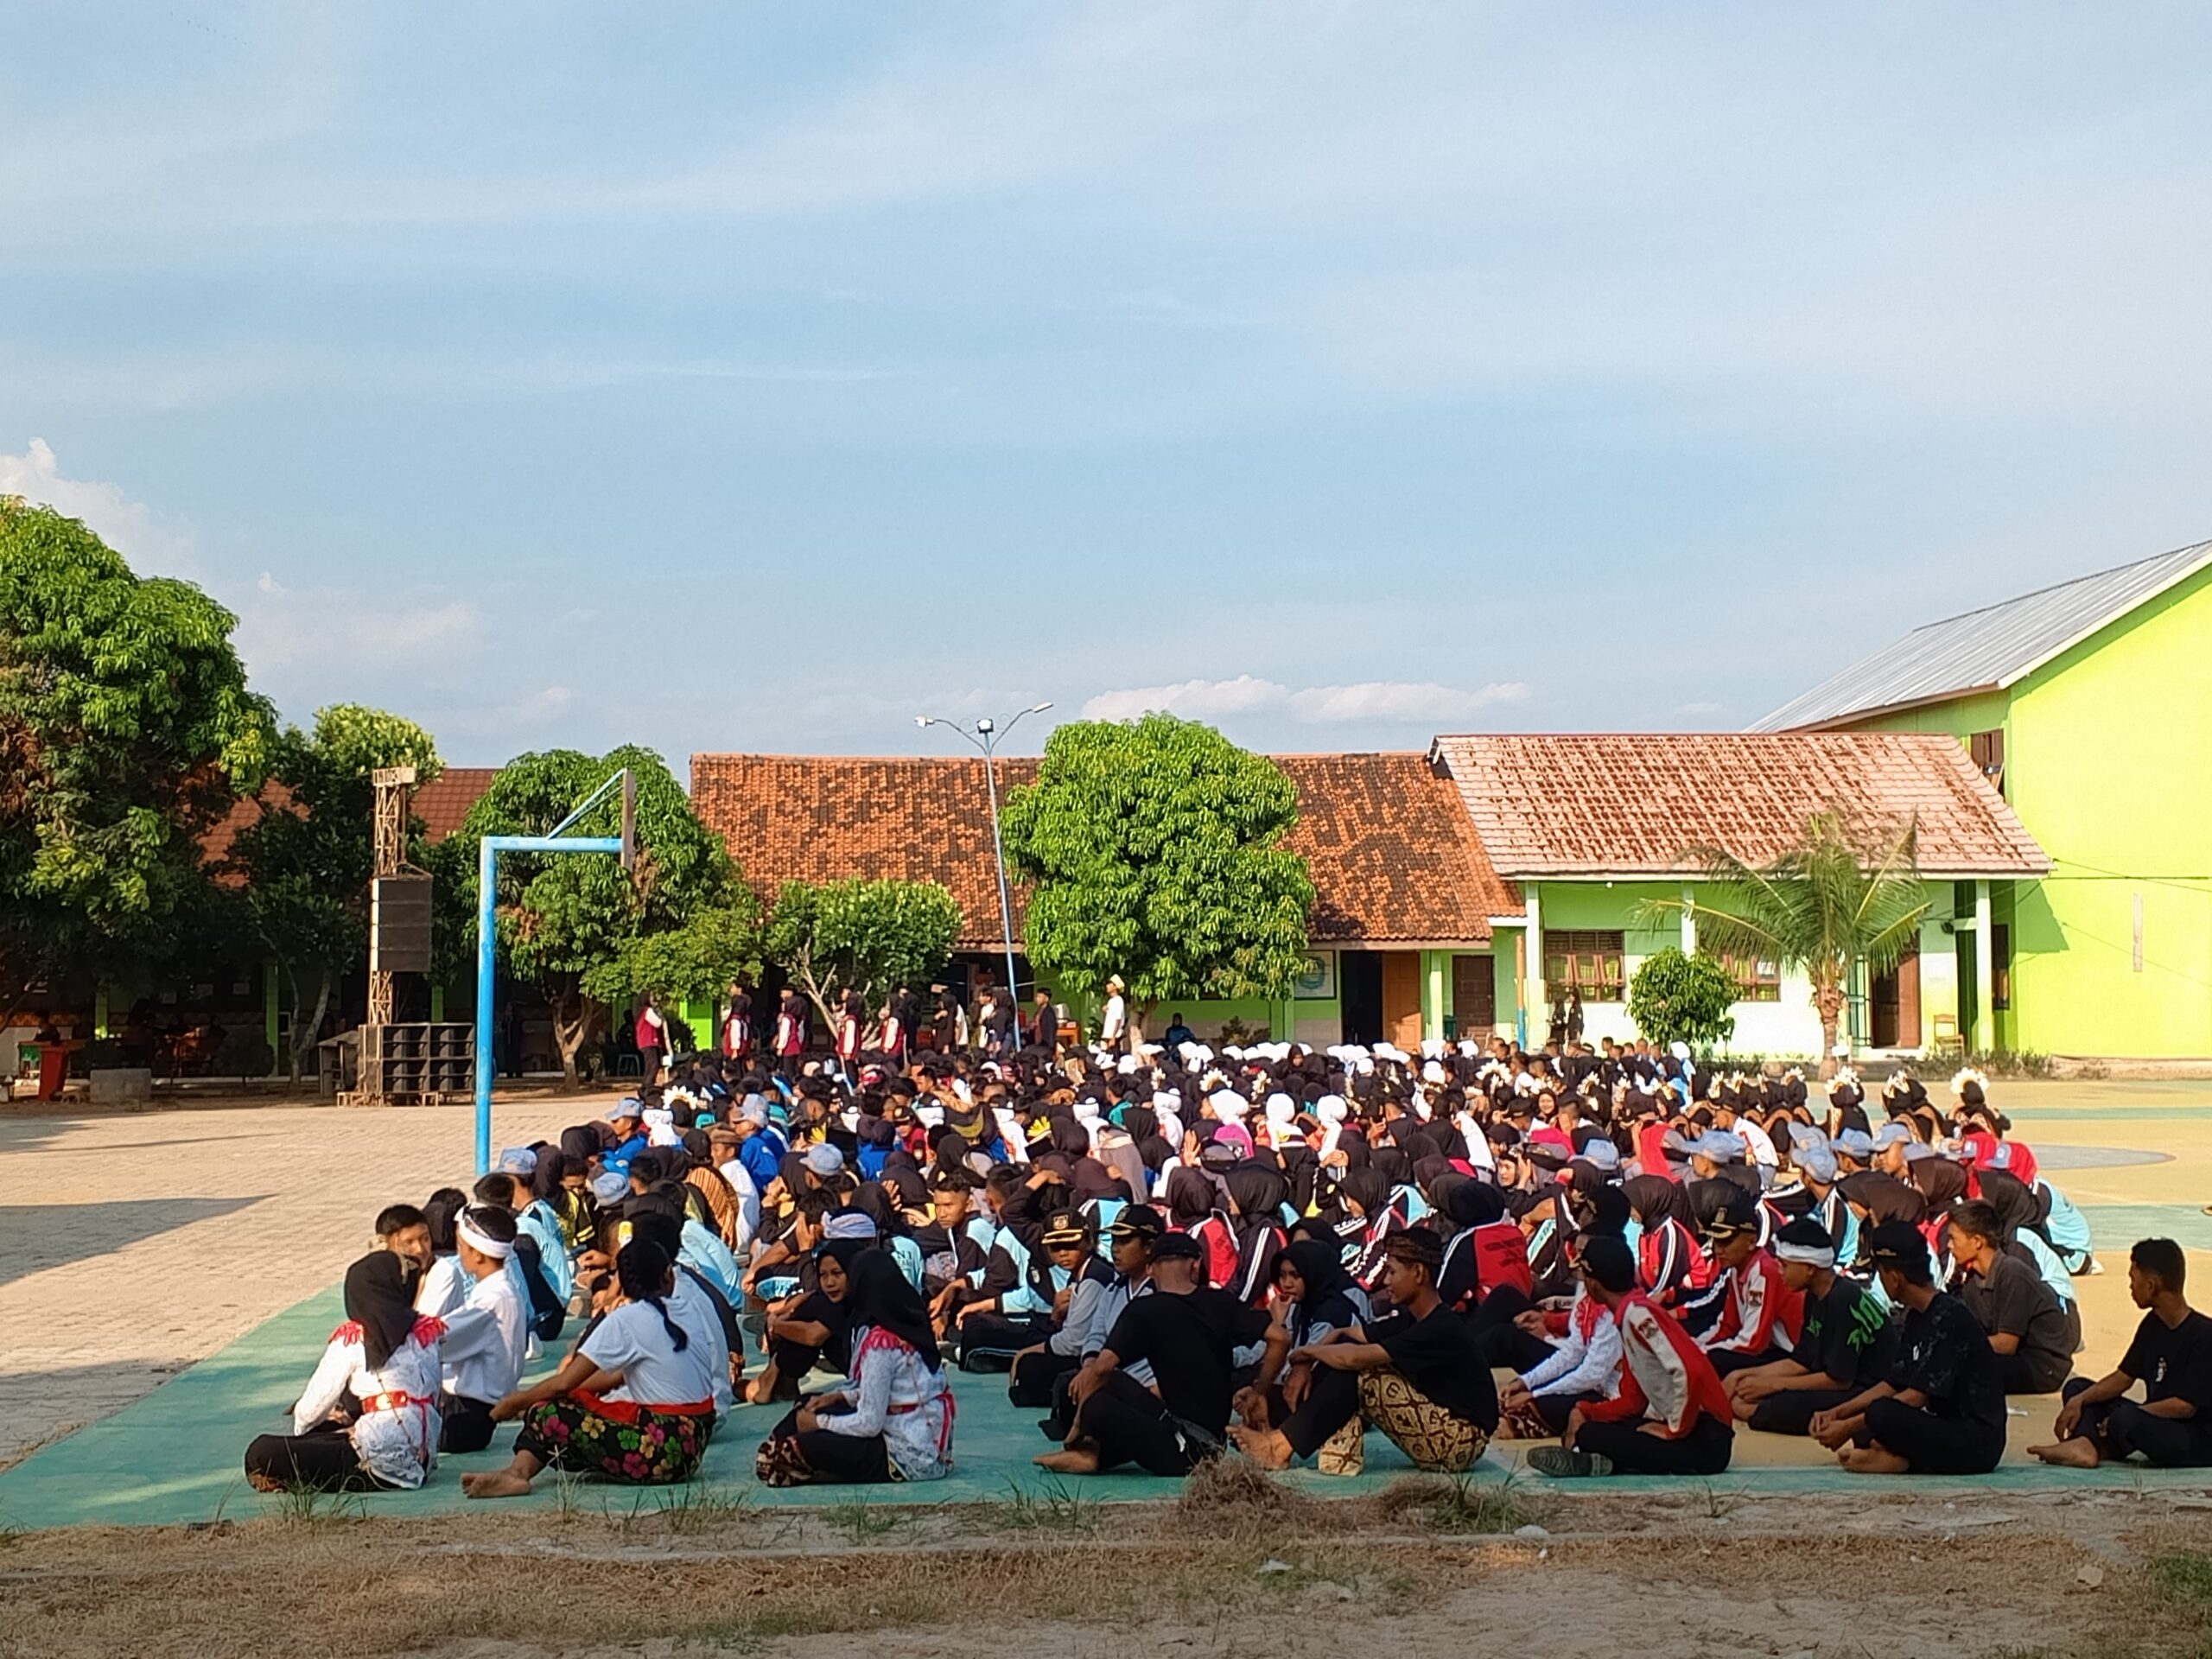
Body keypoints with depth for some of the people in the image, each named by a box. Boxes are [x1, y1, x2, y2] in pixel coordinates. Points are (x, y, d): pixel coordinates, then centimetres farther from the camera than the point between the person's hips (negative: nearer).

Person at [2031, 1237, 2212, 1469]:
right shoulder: (2153, 1324, 7)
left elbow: (2185, 1406, -22)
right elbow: (2123, 1377, 8)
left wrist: (2125, 1417, -18)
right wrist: (2080, 1401, -7)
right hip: (2158, 1424, 9)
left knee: (2125, 1420, -37)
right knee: (2077, 1388, 5)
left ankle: (2100, 1447, -4)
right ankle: (2086, 1445, -24)